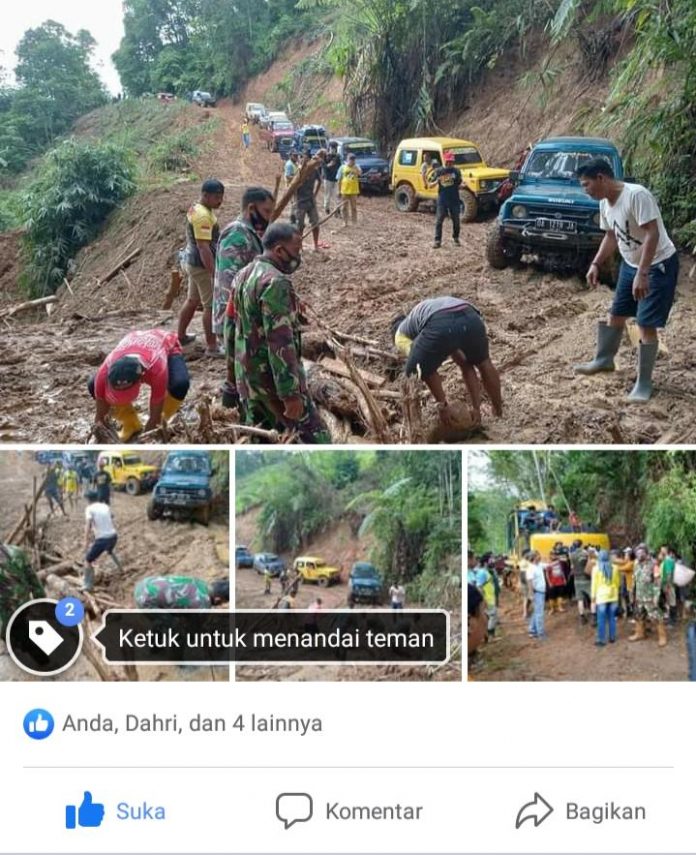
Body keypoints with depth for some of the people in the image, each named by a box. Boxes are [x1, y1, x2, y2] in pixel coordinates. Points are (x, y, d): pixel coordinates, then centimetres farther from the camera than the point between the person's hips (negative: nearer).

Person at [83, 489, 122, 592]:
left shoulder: (90, 509, -6)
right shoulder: (106, 506, 12)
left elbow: (88, 525, -18)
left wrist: (86, 542, -20)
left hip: (102, 539, -6)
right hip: (113, 536, 6)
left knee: (88, 560, 5)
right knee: (109, 551, 39)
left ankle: (88, 585, -1)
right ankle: (119, 568, 55)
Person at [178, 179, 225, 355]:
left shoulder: (195, 208, 8)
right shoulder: (203, 216, -24)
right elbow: (203, 248, -28)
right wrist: (215, 273, -29)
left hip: (193, 263, 10)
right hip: (202, 266, -10)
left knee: (192, 300, 21)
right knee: (211, 306, -4)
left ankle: (181, 336, 33)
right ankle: (212, 347, 1)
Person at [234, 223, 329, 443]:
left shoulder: (244, 275, 9)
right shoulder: (275, 282, -21)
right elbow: (280, 342, -26)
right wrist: (291, 393, -25)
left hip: (247, 375, 9)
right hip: (273, 378, -9)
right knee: (316, 437, -1)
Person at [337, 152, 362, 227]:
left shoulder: (356, 167, 1)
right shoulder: (343, 167, 2)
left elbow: (360, 173, -22)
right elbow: (339, 180, 5)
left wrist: (354, 166, -24)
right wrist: (339, 191, 3)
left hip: (354, 191, 0)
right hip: (344, 191, 0)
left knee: (354, 207, 6)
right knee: (345, 207, 8)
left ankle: (354, 222, 14)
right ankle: (345, 222, 16)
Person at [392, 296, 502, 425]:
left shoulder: (401, 333, 32)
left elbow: (422, 369, 16)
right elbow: (466, 367, 38)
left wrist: (442, 406, 19)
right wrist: (476, 407, 38)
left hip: (441, 325, -5)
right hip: (470, 318, 5)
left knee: (414, 373, 23)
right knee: (483, 363, 35)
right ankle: (499, 412, 47)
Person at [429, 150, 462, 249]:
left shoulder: (456, 171, 2)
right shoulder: (438, 171, 0)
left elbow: (459, 185, 10)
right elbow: (431, 185, 2)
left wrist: (462, 185, -13)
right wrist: (436, 182, -19)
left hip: (454, 200, 1)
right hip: (442, 200, -1)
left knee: (456, 221, 7)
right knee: (439, 221, -5)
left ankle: (456, 239, 26)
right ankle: (437, 241, 0)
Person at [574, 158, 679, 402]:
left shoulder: (637, 195, -28)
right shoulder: (605, 203, 0)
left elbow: (653, 234, -30)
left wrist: (642, 274, -35)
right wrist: (596, 264, 5)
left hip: (659, 265, -8)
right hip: (630, 264, 9)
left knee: (646, 325, -8)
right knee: (615, 314, 19)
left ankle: (644, 383, 3)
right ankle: (604, 359, 42)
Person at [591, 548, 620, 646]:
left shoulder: (596, 568, -9)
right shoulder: (615, 568, -2)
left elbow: (594, 583, -4)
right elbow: (618, 582, 8)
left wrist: (593, 596, 4)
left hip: (601, 596, -3)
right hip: (613, 595, 3)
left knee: (601, 619, 1)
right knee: (612, 617, 13)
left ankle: (601, 640, 2)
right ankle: (612, 637, 18)